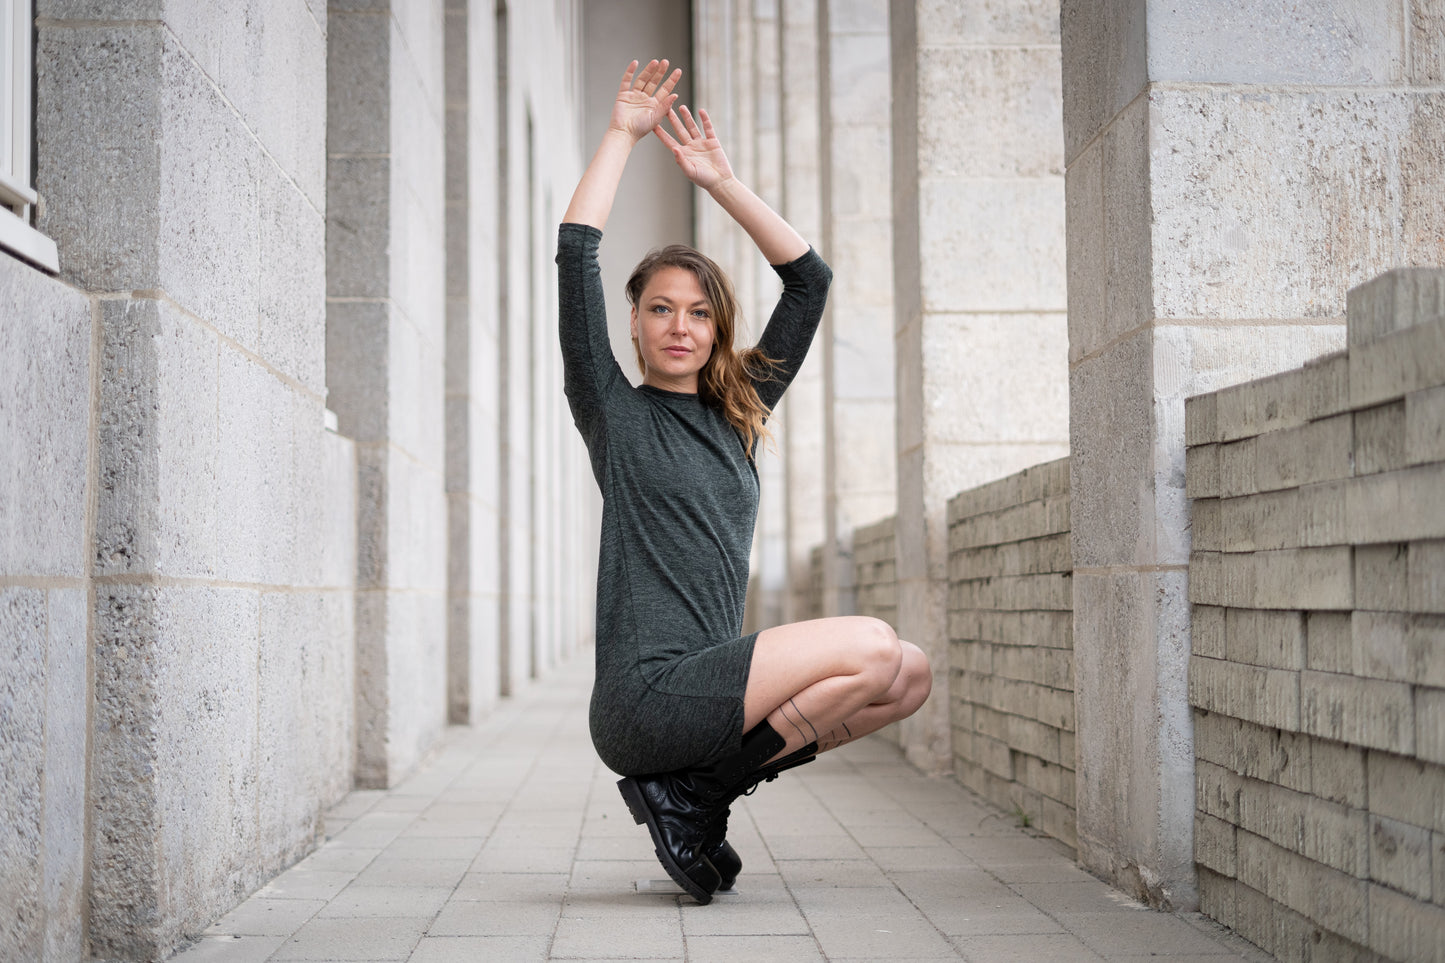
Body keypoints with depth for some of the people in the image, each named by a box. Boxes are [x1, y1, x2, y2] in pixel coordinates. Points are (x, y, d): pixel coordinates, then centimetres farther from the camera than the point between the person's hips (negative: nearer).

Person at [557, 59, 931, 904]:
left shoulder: (739, 416, 16)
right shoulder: (615, 413, 3)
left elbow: (809, 280, 17)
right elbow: (575, 256, -5)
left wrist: (720, 180, 14)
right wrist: (623, 134, 2)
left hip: (714, 691, 7)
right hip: (644, 700, -7)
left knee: (911, 677, -1)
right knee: (872, 647, -18)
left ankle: (700, 781, 1)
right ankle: (690, 792, -6)